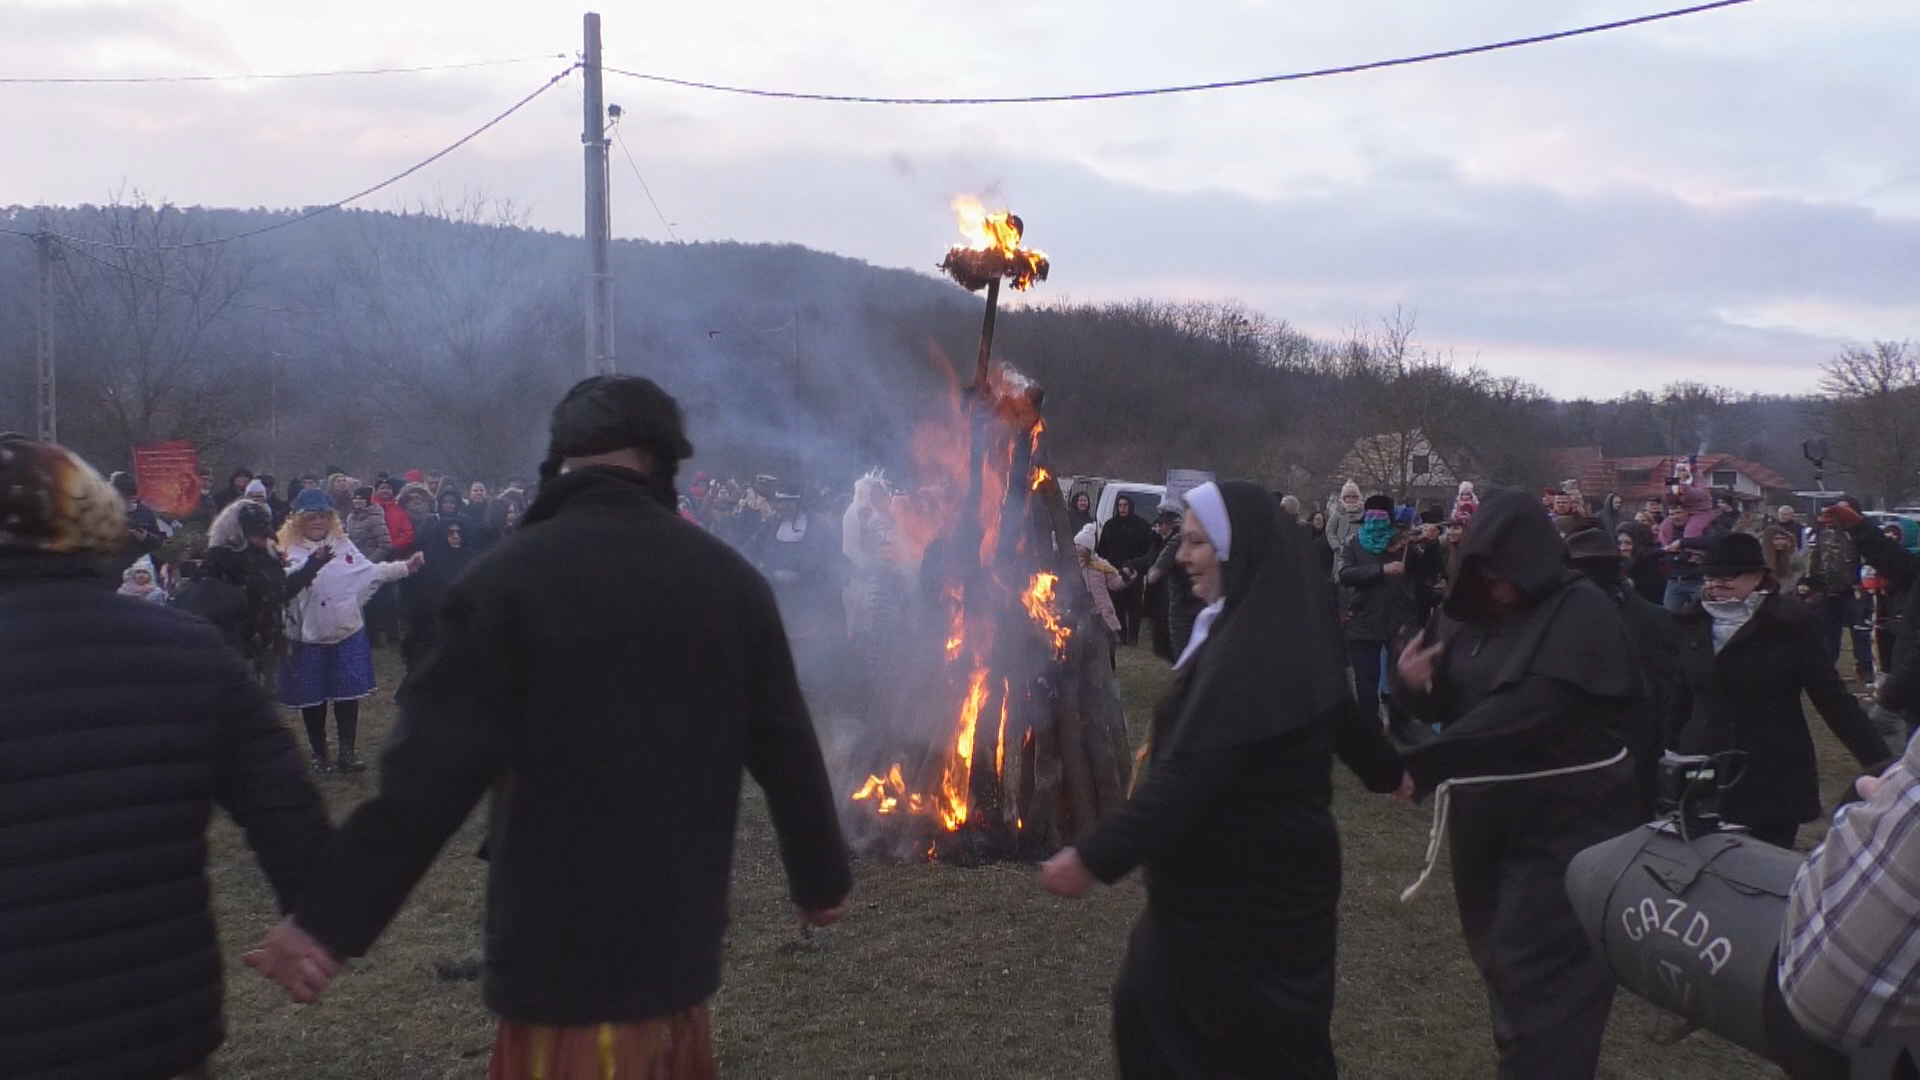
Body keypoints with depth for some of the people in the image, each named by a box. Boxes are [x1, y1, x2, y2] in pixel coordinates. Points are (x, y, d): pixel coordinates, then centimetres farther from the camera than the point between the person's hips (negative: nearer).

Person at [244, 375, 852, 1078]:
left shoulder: (508, 577, -13)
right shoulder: (729, 578, -1)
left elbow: (433, 771, -18)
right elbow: (785, 748, 4)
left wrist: (330, 916, -14)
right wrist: (821, 876, 17)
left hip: (560, 947, -4)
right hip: (680, 935, 5)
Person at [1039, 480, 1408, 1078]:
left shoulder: (1249, 647, -27)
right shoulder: (1286, 627, 5)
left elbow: (1188, 773, -32)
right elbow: (1341, 711, 21)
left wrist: (1094, 857, -31)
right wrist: (1387, 770, 39)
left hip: (1245, 888, -9)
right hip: (1254, 872, 9)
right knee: (1151, 1005, 17)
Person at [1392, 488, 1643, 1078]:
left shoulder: (1582, 613, -16)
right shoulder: (1467, 611, 3)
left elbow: (1525, 712, -28)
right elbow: (1445, 704, 11)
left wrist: (1416, 763, -33)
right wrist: (1411, 683, -14)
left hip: (1562, 825, -6)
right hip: (1484, 819, 6)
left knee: (1538, 980, -5)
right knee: (1501, 964, 19)